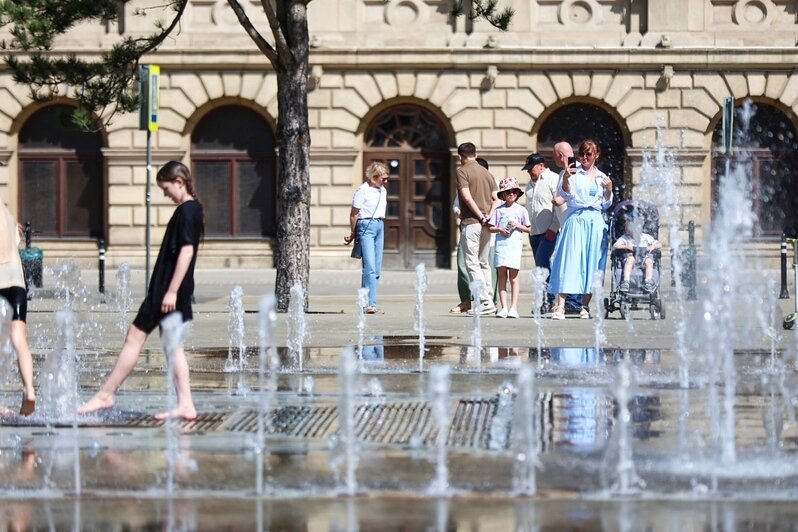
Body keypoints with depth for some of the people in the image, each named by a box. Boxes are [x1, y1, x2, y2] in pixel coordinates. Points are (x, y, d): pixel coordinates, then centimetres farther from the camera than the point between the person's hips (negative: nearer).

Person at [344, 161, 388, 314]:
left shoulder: (383, 191, 14)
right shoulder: (363, 190, -9)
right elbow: (354, 215, -4)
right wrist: (353, 235, 4)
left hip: (379, 227, 8)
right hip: (366, 226, -8)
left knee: (377, 269, 5)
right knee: (370, 267, -15)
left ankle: (364, 302, 9)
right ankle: (371, 304, -19)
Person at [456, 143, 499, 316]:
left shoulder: (462, 171, -5)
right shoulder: (487, 173, 16)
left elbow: (467, 197, -16)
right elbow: (496, 199, 9)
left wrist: (480, 216, -12)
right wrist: (489, 216, -3)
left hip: (471, 223, -7)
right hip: (485, 225, 7)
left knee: (472, 264, -5)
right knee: (484, 263, 14)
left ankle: (485, 301, -13)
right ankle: (489, 300, 13)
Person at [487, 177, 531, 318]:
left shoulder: (521, 210, 7)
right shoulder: (499, 210, 8)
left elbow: (528, 229, 9)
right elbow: (490, 227, 9)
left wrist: (517, 225, -7)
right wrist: (500, 229, -8)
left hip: (515, 245, -1)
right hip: (501, 244, 1)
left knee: (513, 276, -3)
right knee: (502, 275, -1)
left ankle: (513, 307, -3)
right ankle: (504, 307, 0)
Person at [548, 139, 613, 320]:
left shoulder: (602, 177, 14)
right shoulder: (573, 173, 4)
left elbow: (606, 205, 16)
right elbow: (565, 194, -9)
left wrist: (609, 189, -2)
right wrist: (565, 178, -26)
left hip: (595, 222, 4)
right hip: (576, 220, -4)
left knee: (591, 263, 3)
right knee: (569, 261, -12)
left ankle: (585, 306, 9)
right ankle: (560, 306, -20)